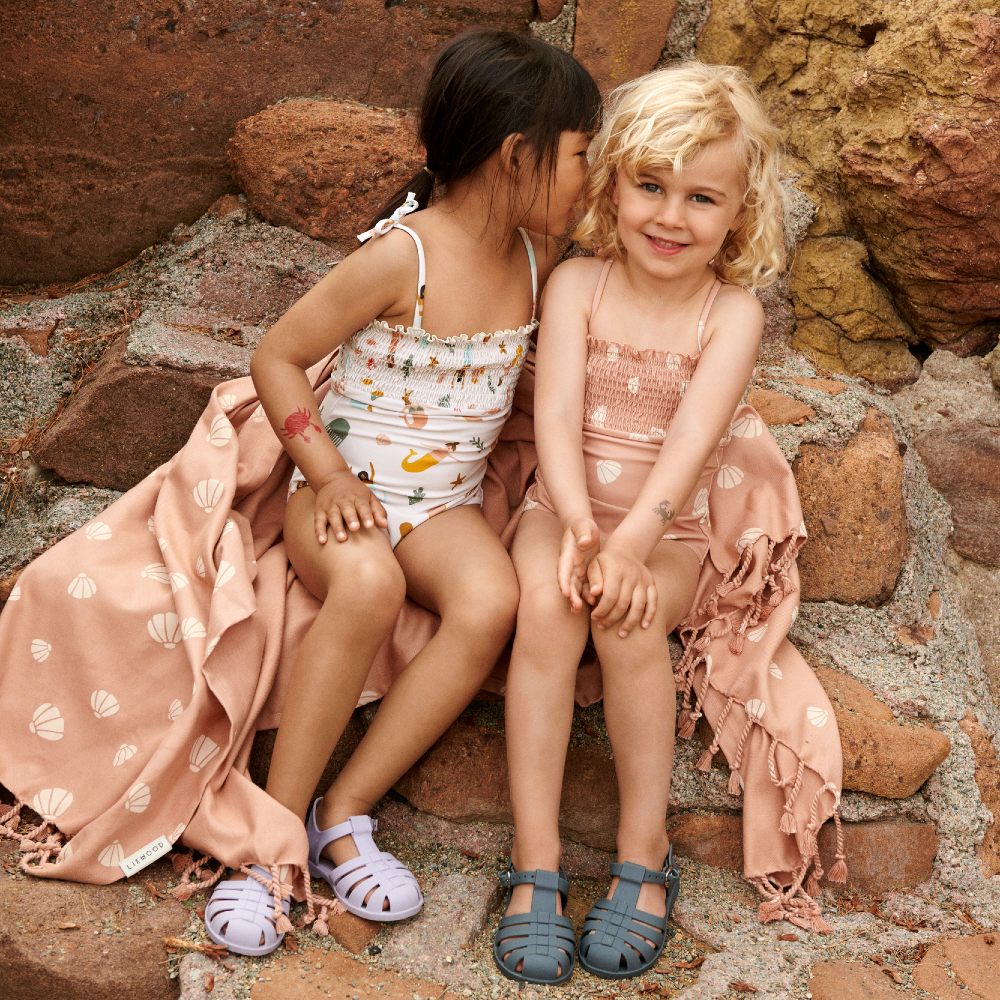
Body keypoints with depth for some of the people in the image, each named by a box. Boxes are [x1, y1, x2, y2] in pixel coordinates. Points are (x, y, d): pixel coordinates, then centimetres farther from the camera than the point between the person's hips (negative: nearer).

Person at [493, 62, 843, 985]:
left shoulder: (733, 311, -5)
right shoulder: (578, 285, -2)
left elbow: (692, 437, -20)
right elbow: (557, 412, -14)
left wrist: (631, 541, -33)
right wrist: (579, 524, -30)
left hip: (671, 536, -1)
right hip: (564, 513, 1)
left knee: (630, 616, -31)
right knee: (547, 608, -29)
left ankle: (644, 853, -16)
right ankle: (535, 865, -24)